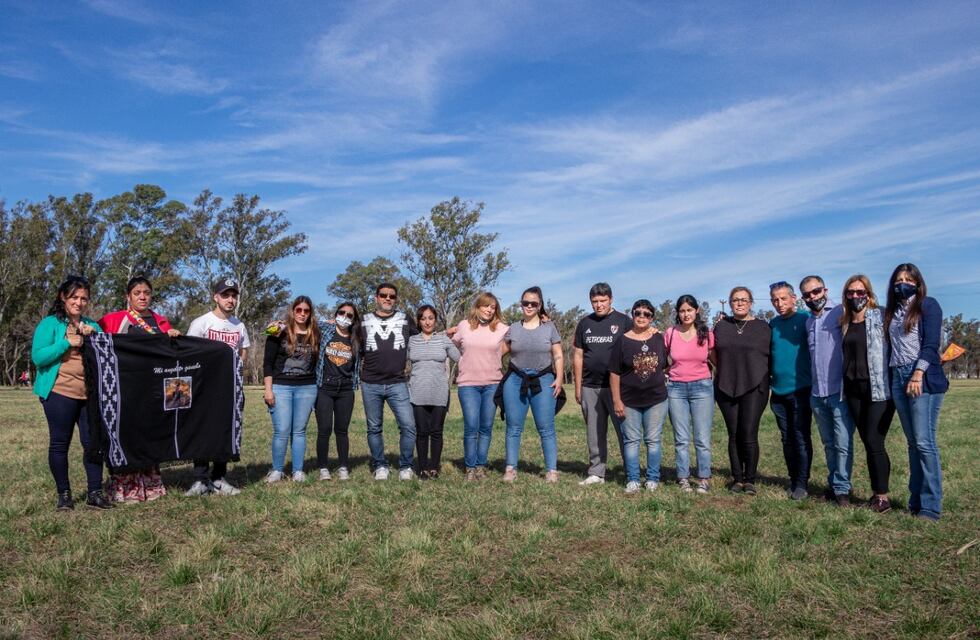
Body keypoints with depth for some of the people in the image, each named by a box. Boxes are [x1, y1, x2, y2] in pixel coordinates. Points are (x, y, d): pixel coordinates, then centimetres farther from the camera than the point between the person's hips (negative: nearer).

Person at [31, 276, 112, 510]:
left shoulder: (92, 325, 15)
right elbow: (37, 357, -8)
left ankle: (95, 493, 9)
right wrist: (67, 343, -15)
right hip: (60, 393, -4)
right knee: (59, 444, 5)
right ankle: (64, 494, 15)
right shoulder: (50, 323, 0)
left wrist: (95, 336, -6)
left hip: (89, 394, 4)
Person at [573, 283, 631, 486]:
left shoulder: (623, 321, 1)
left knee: (624, 431, -2)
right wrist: (578, 387, 9)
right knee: (594, 433, 9)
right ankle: (596, 473, 17)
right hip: (590, 387, 4)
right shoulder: (585, 324, 11)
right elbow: (578, 356, 12)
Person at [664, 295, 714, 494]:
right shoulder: (670, 333, 2)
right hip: (676, 388, 1)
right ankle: (683, 478, 12)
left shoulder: (707, 334, 0)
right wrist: (666, 374, 3)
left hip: (702, 387, -1)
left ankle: (704, 479, 9)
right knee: (681, 439, 5)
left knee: (702, 438, 0)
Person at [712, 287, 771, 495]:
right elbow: (715, 354, 20)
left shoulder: (762, 327, 3)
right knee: (734, 435, 4)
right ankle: (737, 479, 13)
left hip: (754, 388, -2)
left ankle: (750, 480, 6)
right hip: (727, 388, 2)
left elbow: (770, 357, 6)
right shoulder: (721, 326, 10)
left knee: (749, 435, -8)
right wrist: (725, 371, 12)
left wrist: (762, 381, 2)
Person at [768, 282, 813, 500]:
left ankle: (802, 483, 8)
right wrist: (769, 377, 10)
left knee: (802, 438, 0)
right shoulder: (773, 324, 10)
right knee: (787, 438, 12)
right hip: (778, 391, 5)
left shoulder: (805, 319, -6)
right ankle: (793, 479, 23)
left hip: (800, 389, -5)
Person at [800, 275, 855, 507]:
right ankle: (833, 484, 23)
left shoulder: (841, 313, -5)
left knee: (843, 443, -5)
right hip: (817, 393, 6)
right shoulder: (808, 322, 14)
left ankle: (842, 489, 3)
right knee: (829, 443, 14)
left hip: (839, 391, -6)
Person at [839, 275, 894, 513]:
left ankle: (883, 497, 5)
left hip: (879, 388, -6)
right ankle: (877, 493, 20)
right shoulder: (845, 323, 12)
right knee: (868, 443, 10)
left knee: (874, 443, -6)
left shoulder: (879, 317, -5)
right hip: (854, 389, 6)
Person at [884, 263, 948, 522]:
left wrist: (918, 374, -18)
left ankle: (931, 507, -7)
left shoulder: (928, 305, 2)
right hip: (898, 379, 6)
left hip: (924, 378, -6)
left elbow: (931, 343, -8)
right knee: (913, 443, 7)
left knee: (924, 442, -10)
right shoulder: (892, 311, 19)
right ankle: (915, 502, 9)